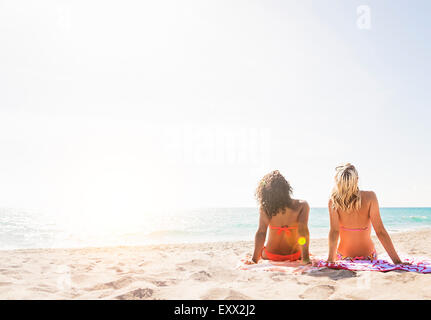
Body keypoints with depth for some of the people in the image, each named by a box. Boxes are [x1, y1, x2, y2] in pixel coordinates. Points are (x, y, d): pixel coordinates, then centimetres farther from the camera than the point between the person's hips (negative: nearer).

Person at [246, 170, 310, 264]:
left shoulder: (265, 208, -18)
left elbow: (261, 232, -20)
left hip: (269, 256, 0)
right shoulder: (302, 205, -18)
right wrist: (305, 258, -25)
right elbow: (303, 230, -26)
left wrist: (254, 259, -17)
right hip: (294, 256, 0)